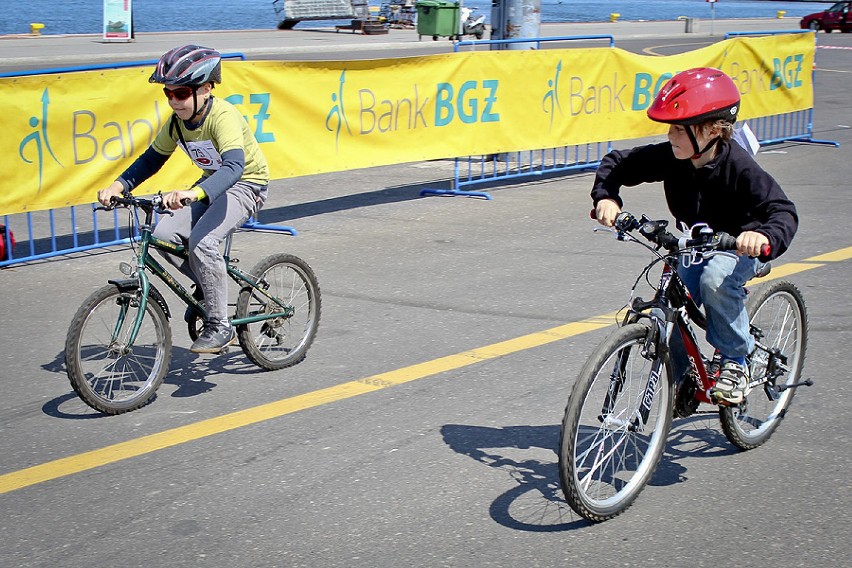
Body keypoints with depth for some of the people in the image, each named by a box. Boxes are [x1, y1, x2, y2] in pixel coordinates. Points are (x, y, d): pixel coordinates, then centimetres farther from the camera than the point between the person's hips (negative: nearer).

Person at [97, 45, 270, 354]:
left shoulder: (223, 116, -28)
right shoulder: (178, 120, -6)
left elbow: (234, 166, -44)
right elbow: (152, 158, 4)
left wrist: (194, 192, -61)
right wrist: (118, 185, -14)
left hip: (246, 184, -8)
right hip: (212, 184, 8)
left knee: (202, 241, -30)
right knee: (164, 233, -15)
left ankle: (220, 326, -16)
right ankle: (208, 286, 11)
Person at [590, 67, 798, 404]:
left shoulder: (739, 167, -29)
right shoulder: (670, 157, -17)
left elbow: (783, 211, -34)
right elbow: (617, 163, -5)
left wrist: (764, 236, -56)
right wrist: (606, 197, -25)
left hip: (741, 248, -5)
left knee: (715, 280, -35)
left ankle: (735, 359, -13)